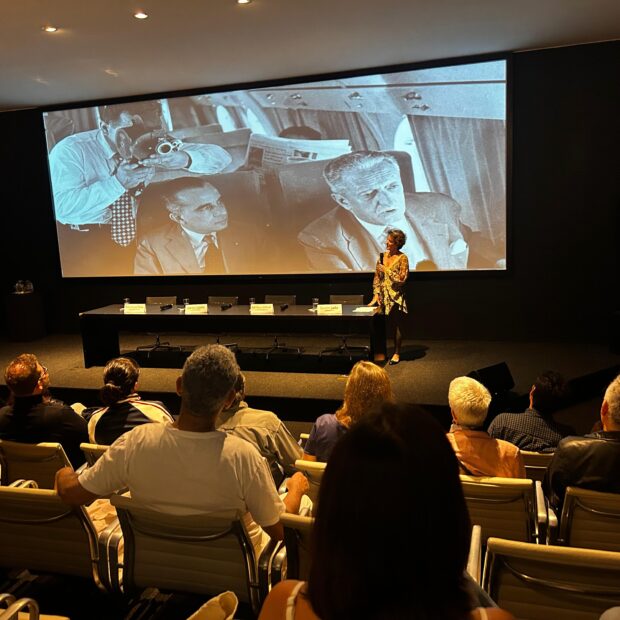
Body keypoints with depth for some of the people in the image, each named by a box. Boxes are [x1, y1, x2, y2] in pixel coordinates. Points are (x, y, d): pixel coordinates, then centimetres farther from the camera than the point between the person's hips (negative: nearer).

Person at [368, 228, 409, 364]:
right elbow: (377, 277, 9)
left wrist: (387, 270, -12)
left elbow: (402, 279, -13)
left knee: (395, 326, 3)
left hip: (395, 297, -4)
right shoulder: (382, 256, 8)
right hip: (383, 295, 4)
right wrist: (376, 294, 1)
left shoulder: (402, 258, -7)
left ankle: (397, 354, 15)